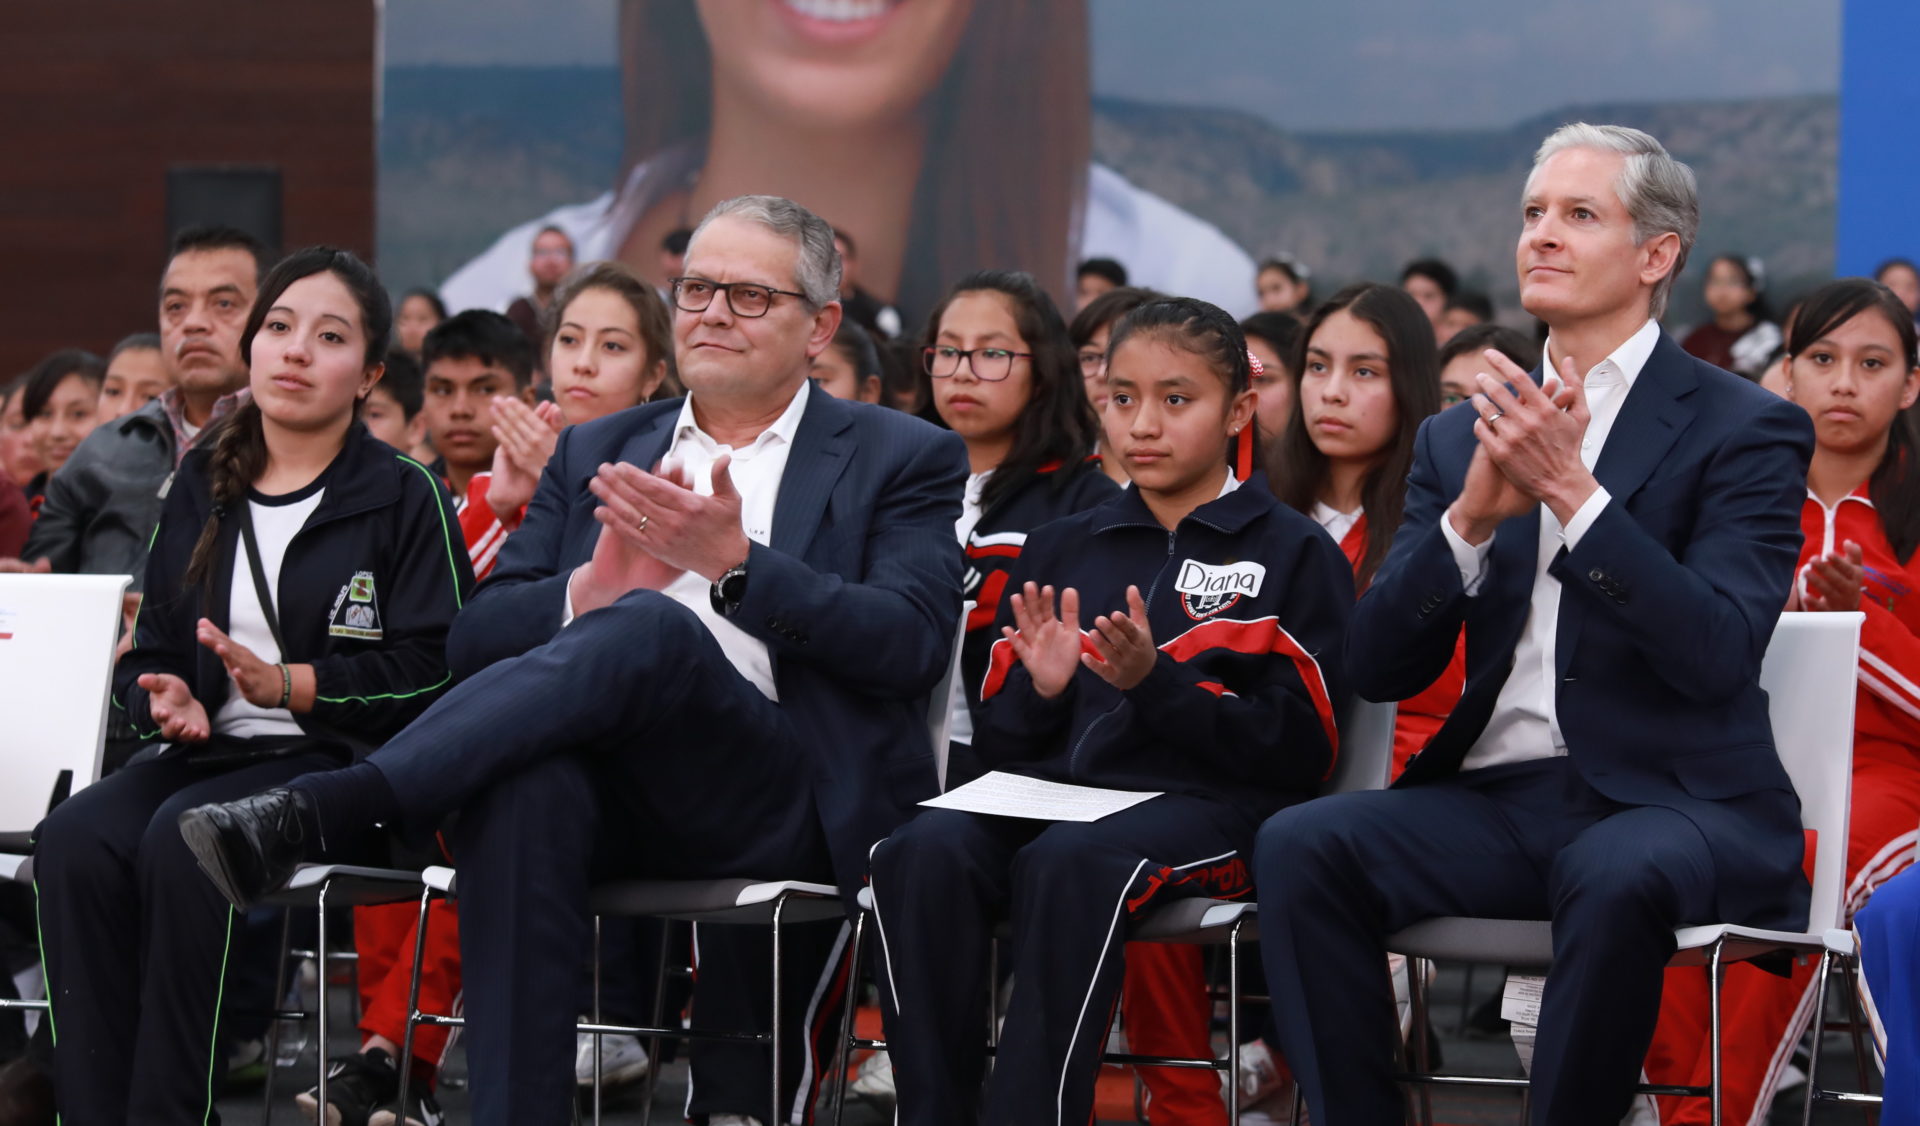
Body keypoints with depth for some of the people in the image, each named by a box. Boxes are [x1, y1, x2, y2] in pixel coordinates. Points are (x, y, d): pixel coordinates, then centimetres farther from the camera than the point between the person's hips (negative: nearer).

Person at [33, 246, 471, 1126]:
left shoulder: (405, 499, 2)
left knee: (183, 840, -34)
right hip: (210, 751, 5)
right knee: (73, 841, -27)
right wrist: (167, 698, -5)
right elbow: (149, 652, 19)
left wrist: (285, 684, -16)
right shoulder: (202, 490, 17)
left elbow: (431, 670, -6)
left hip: (344, 760, -5)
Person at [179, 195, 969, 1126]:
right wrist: (593, 587, -7)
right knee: (526, 780, -36)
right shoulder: (596, 454, 25)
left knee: (652, 627, -34)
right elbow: (474, 642, 15)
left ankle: (315, 810, -45)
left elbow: (914, 643, -4)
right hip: (613, 789, 3)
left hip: (787, 804, -3)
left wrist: (737, 563, -15)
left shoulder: (903, 461, 14)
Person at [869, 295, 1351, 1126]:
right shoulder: (1062, 549, 21)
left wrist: (1152, 684, -12)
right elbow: (999, 738, 21)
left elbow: (1299, 751, -2)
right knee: (922, 855, -28)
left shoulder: (1292, 554, 7)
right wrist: (1040, 689, -2)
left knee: (1068, 863, -37)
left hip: (1203, 806, -4)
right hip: (1051, 789, 5)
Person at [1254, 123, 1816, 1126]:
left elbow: (1718, 655, -13)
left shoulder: (1746, 431, 1)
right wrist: (1473, 516, -10)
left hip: (1672, 803, -4)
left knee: (1618, 877, -38)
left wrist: (1572, 489, -20)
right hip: (1495, 798, 4)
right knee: (1299, 846, -23)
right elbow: (1378, 669, 7)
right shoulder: (1459, 438, 15)